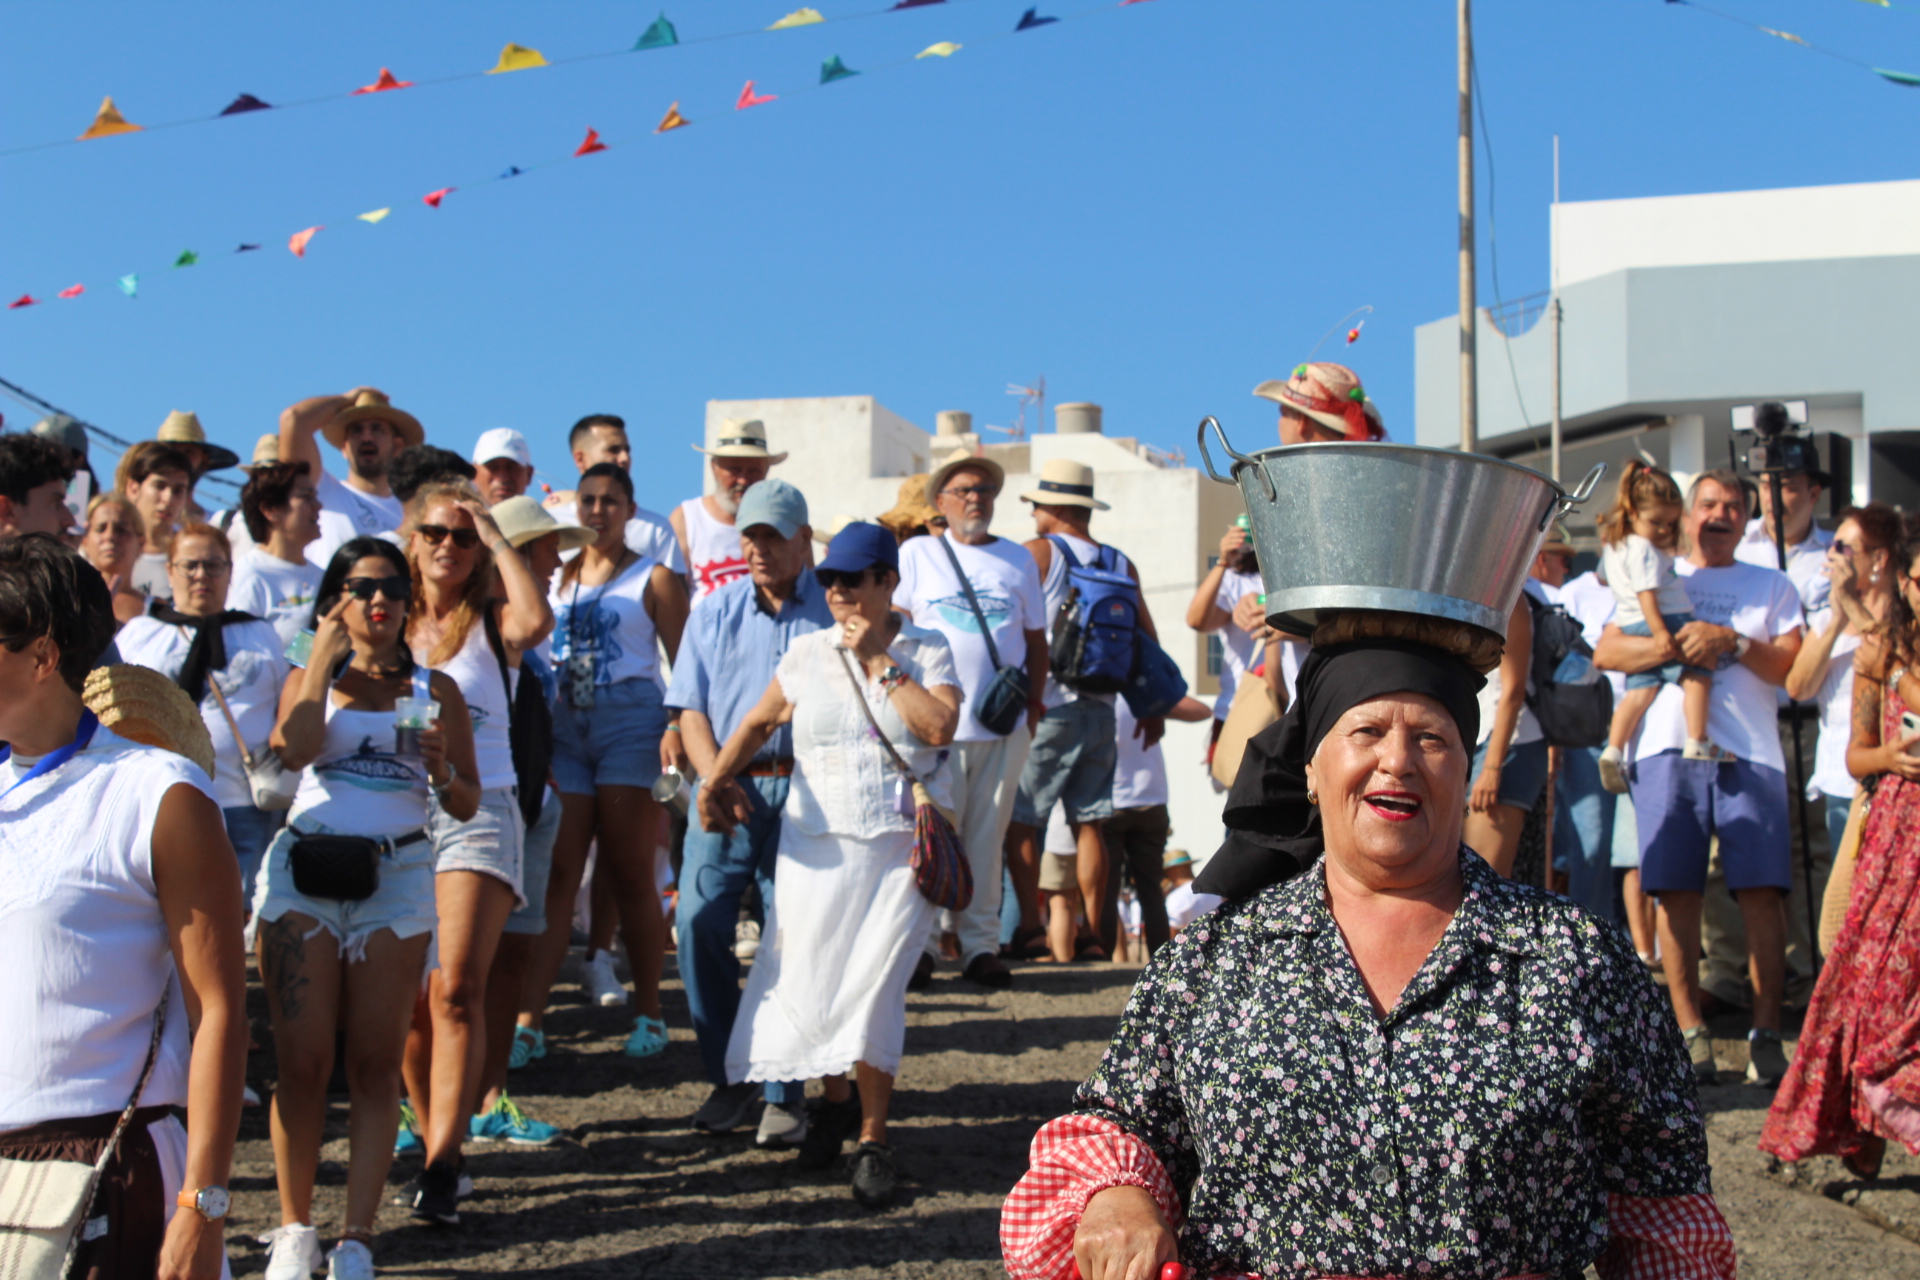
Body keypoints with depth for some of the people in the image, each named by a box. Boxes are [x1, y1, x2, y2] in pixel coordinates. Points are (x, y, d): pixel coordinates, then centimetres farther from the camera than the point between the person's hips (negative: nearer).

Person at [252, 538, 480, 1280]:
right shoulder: (309, 679, 14)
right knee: (302, 1061, -4)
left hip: (396, 876, 0)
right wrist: (323, 658, -1)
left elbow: (467, 806, 13)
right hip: (304, 869, 0)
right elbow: (295, 750, -9)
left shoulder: (434, 689, 14)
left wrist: (440, 770, -8)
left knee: (375, 1063, -1)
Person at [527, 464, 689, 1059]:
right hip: (562, 726, 3)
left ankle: (648, 1012, 12)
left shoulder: (654, 578, 5)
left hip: (629, 724, -3)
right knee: (556, 873, -4)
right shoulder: (557, 574, 16)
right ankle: (528, 1016, -8)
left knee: (632, 876, 2)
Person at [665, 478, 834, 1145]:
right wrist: (715, 780, -6)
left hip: (805, 790, -3)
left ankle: (784, 1093, 4)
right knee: (698, 923, -7)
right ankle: (729, 1078, 8)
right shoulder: (714, 613, 15)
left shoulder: (834, 609, 6)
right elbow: (691, 710, 10)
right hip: (727, 790, 3)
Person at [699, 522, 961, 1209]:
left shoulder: (928, 651, 2)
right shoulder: (808, 652, 8)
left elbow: (939, 725, -14)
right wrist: (716, 779, -2)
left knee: (873, 985, -11)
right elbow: (758, 722, 13)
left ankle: (873, 1135, 4)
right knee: (809, 984, 1)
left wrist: (880, 663, -11)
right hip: (820, 842, 3)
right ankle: (833, 1101, 29)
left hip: (904, 845, -2)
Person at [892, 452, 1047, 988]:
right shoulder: (917, 554, 8)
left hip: (1004, 726, 2)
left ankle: (981, 944, 10)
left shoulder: (1019, 559, 15)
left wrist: (1033, 702, 8)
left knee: (986, 839, 5)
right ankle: (921, 943, 4)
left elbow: (1036, 638, 18)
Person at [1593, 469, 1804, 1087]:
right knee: (1677, 893, -5)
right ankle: (1690, 1030, 1)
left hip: (1749, 753, 0)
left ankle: (1766, 1033, -5)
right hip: (1669, 750, 0)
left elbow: (1792, 667, 6)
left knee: (1761, 892, -9)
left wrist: (1732, 640, -7)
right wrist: (1677, 645, -7)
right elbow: (1606, 651, 6)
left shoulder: (1772, 586, 20)